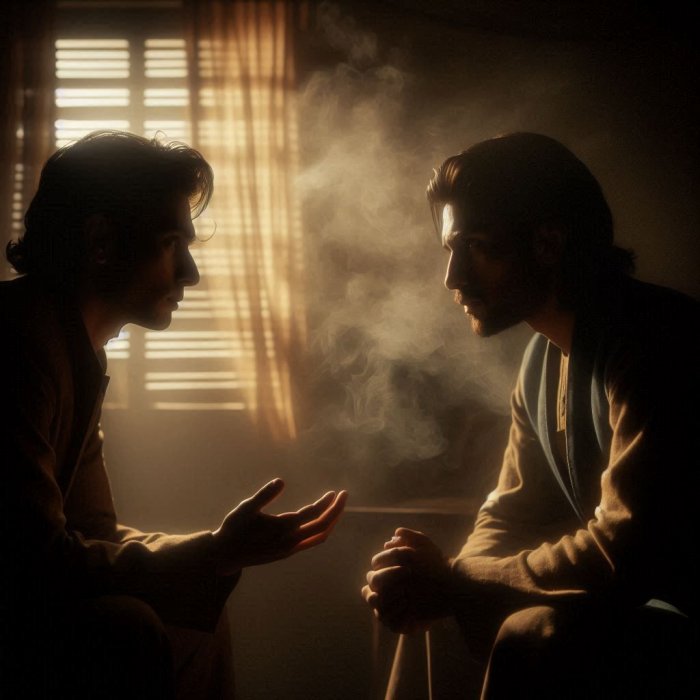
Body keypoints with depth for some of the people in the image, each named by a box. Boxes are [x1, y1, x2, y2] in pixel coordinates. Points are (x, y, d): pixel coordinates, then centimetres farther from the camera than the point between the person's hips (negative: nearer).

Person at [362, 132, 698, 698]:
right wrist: (437, 584, -10)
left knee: (533, 638, -28)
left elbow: (626, 555, -27)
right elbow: (509, 516, 11)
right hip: (638, 595, 9)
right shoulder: (544, 357, 6)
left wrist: (452, 582, -18)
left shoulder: (651, 340, -22)